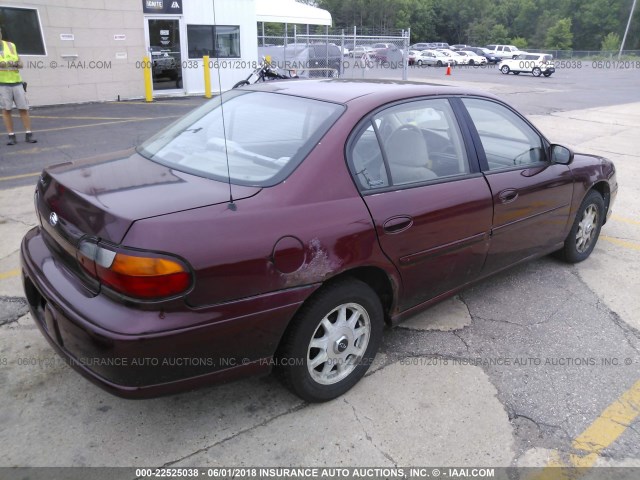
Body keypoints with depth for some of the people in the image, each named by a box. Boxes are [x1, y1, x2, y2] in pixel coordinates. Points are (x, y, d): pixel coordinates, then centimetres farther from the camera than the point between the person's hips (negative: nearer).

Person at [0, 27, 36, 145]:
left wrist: (16, 63, -9)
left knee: (24, 108, -1)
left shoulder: (11, 45, 12)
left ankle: (29, 135, 4)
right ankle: (11, 136, 1)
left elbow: (20, 64, 13)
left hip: (16, 82, 2)